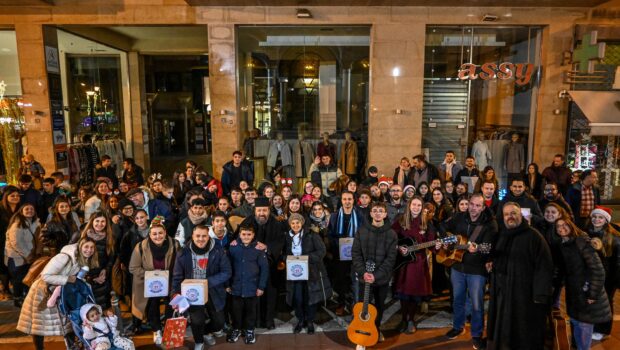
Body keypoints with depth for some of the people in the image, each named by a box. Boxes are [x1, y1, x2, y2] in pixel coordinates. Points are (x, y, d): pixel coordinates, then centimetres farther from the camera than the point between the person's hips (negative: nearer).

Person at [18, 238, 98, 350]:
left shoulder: (86, 261, -8)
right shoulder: (64, 257, -33)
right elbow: (45, 276, -34)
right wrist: (67, 279, -31)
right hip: (43, 292, -6)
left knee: (68, 323, 9)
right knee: (38, 325, 11)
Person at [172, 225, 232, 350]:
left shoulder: (218, 252, -11)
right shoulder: (184, 253, -9)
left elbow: (227, 272, -12)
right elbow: (177, 276, -3)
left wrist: (207, 282, -23)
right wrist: (176, 293, -17)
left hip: (213, 293, 1)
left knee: (219, 323, 9)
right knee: (197, 320, -14)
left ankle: (206, 332, 47)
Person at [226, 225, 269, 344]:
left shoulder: (259, 249, -8)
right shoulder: (233, 248, -5)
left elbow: (264, 268, -6)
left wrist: (261, 286, -7)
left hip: (252, 287, -1)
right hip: (236, 286, 1)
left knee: (251, 310, 13)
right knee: (236, 310, 15)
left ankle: (249, 330, 33)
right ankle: (236, 329, 35)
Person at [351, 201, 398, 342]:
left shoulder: (391, 234, -4)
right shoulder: (361, 231, -1)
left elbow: (391, 258, -9)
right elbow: (356, 253, -2)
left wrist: (376, 275, -18)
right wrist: (363, 272, -15)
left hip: (383, 278, 0)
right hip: (365, 277, 0)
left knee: (380, 306, 15)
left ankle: (376, 329, 38)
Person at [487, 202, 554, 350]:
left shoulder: (533, 236, -11)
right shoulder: (502, 235, 12)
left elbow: (544, 265, -17)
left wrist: (540, 294, -21)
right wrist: (491, 263, 9)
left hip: (524, 293, -7)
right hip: (502, 291, 7)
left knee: (524, 334, 5)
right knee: (502, 330, 15)